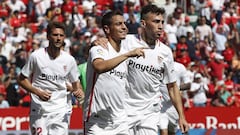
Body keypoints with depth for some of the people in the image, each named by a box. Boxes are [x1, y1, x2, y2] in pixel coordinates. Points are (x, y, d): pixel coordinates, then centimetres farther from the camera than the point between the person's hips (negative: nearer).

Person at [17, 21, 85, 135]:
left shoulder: (69, 59, 3)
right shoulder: (36, 56, -5)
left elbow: (75, 82, 16)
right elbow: (21, 79, 1)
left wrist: (79, 92, -7)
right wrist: (38, 92, -13)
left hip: (60, 112, 2)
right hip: (39, 111, -2)